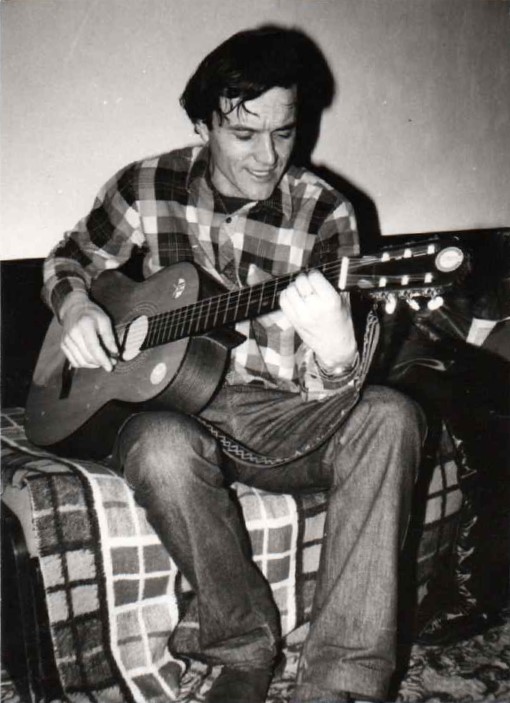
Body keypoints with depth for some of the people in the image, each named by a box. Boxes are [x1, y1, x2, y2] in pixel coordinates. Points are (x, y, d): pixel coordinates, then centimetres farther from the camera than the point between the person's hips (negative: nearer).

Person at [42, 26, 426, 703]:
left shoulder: (323, 212, -7)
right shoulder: (146, 188, -1)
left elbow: (327, 388, -14)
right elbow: (71, 256, 19)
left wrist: (335, 350, -39)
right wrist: (75, 306, -5)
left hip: (282, 414, 0)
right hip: (168, 403, 0)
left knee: (390, 416, -28)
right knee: (162, 449, -35)